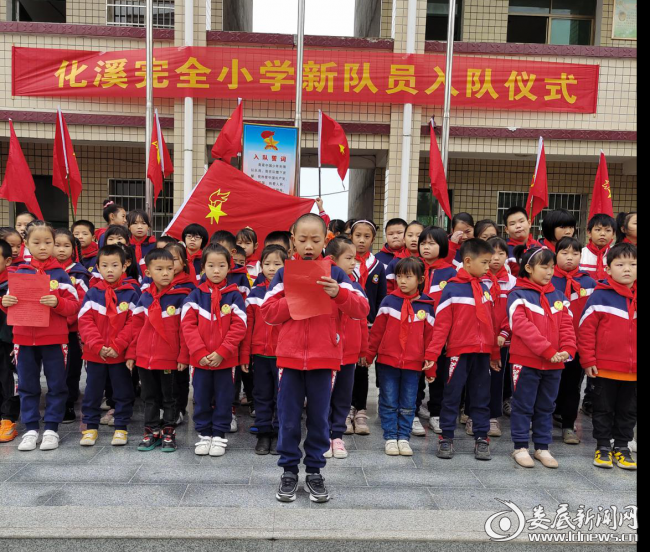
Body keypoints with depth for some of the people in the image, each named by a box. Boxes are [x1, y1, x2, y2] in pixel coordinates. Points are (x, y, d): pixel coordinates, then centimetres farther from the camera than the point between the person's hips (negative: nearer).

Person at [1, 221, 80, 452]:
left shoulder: (60, 274, -1)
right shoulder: (19, 273, 6)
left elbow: (74, 306, -5)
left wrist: (57, 303, -23)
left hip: (54, 339, -2)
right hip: (24, 338, 2)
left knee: (56, 385, 5)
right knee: (27, 386, 10)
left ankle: (51, 428, 17)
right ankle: (30, 429, 22)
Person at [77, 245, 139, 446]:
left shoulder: (130, 294, -3)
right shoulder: (92, 294, 1)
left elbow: (133, 323, -7)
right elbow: (84, 322, -5)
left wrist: (117, 346, -15)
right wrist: (97, 346, -15)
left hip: (121, 354, -1)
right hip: (94, 354, 2)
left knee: (123, 392, 8)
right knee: (92, 392, 12)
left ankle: (121, 428, 21)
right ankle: (90, 427, 27)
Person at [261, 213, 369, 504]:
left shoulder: (335, 274, 1)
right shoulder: (284, 273, 2)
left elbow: (362, 309, -4)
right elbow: (268, 312, -2)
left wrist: (339, 293, -20)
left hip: (324, 357, 0)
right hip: (290, 356, 0)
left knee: (319, 416, 10)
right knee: (288, 417, 8)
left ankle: (315, 471, 26)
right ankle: (289, 471, 24)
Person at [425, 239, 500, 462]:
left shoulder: (485, 289, 10)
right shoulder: (452, 289, -7)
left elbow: (491, 323, 15)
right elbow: (441, 325, -9)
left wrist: (494, 353, 16)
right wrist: (431, 356, -12)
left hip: (482, 352, 5)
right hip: (459, 351, -5)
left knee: (481, 397, 11)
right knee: (452, 395, 4)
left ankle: (482, 438, 22)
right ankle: (446, 438, 16)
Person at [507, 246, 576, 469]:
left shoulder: (559, 296, 9)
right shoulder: (518, 295, -8)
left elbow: (567, 326, 5)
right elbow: (523, 326, -17)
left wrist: (567, 350, -12)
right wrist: (548, 351, -21)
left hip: (554, 364, 5)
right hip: (526, 361, -5)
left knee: (546, 407, 15)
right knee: (523, 406, 6)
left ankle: (542, 447, 27)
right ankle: (520, 447, 18)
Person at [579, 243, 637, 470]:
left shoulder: (634, 298, 4)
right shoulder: (600, 295, -9)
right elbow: (586, 329, -9)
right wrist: (588, 360, -11)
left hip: (633, 370, 4)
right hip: (605, 368, -4)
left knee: (628, 410, 15)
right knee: (603, 409, 10)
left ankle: (622, 447, 29)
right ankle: (603, 447, 23)